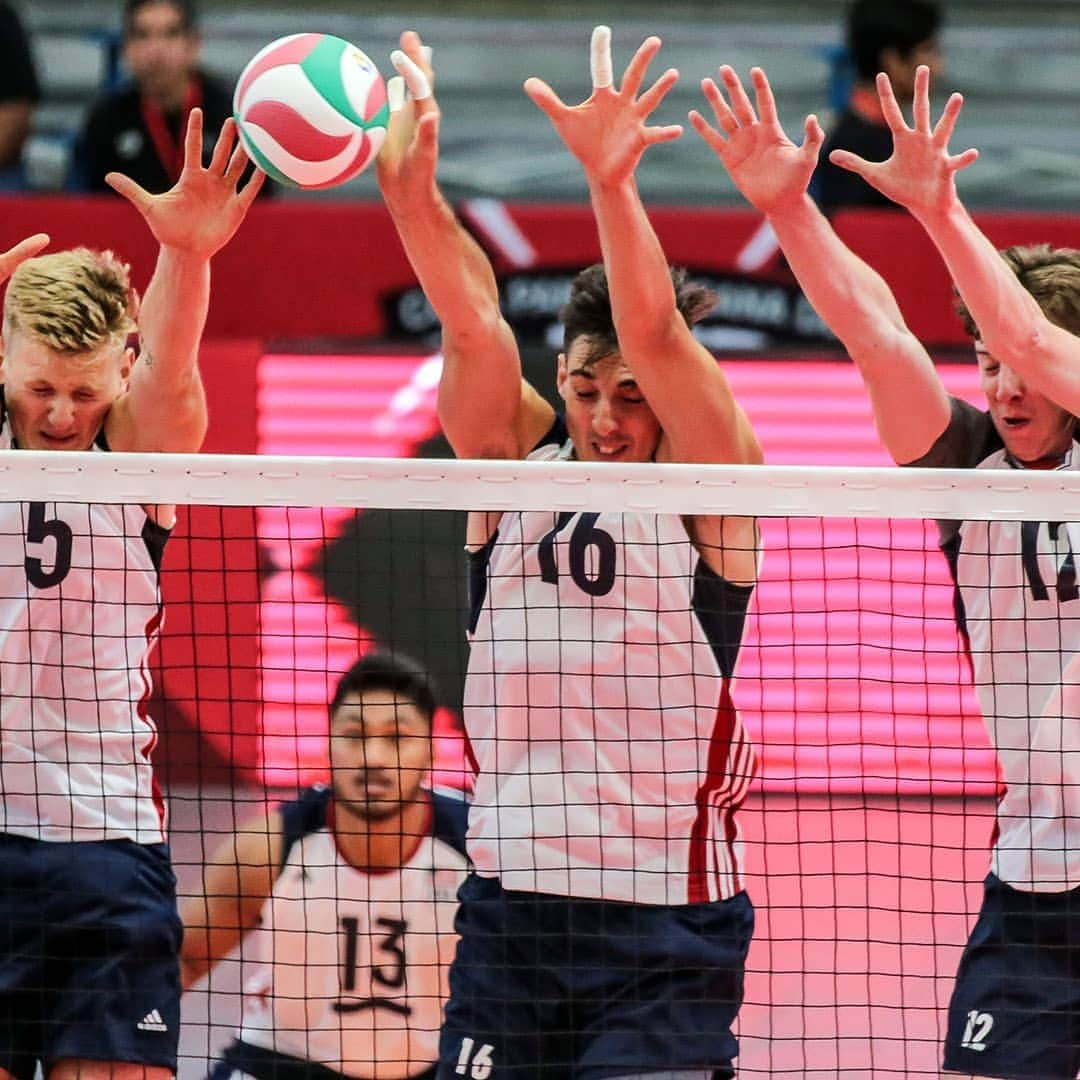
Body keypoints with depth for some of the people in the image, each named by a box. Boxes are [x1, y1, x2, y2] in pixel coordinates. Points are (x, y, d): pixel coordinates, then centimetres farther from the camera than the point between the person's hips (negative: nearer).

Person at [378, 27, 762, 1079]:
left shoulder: (705, 483, -4)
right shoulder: (518, 460, 4)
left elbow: (659, 335, -20)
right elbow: (473, 327, -12)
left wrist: (609, 179, -36)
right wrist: (411, 188, -30)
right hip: (508, 903, 3)